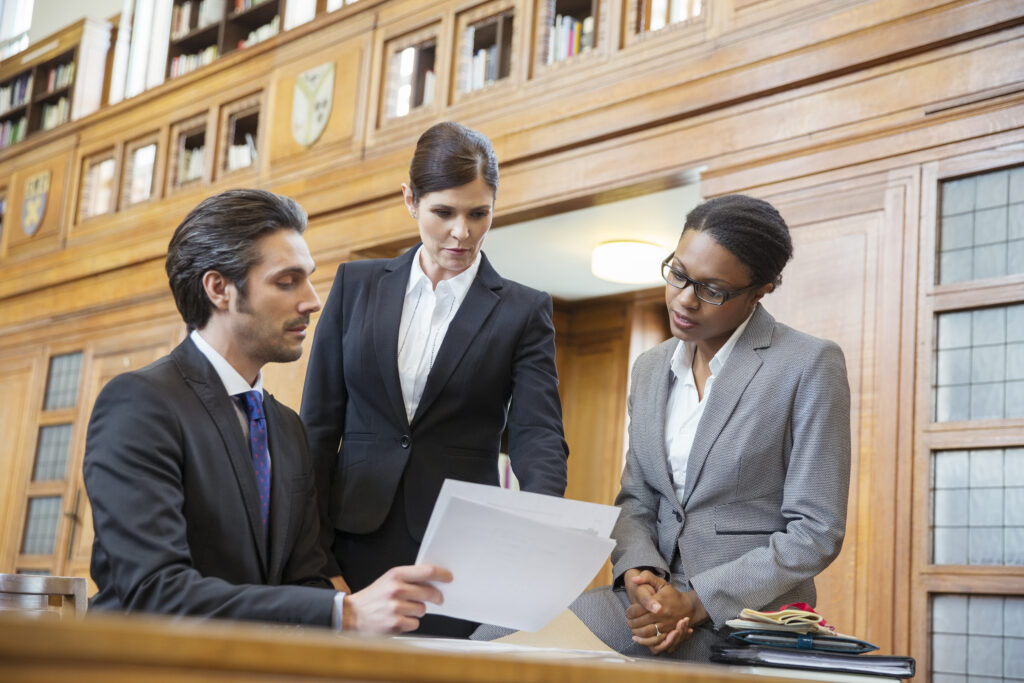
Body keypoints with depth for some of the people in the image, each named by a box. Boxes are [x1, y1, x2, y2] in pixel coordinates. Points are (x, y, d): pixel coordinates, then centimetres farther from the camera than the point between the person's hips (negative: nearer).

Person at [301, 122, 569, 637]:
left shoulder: (523, 311, 4)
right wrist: (316, 563, -3)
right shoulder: (356, 285, 8)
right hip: (357, 547, 1)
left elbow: (539, 435, -6)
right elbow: (318, 425, 5)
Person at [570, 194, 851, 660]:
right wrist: (638, 572, -8)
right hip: (657, 594, 6)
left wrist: (696, 602, -16)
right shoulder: (651, 368, 14)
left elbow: (815, 533, -9)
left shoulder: (809, 364, -6)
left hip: (747, 610, -5)